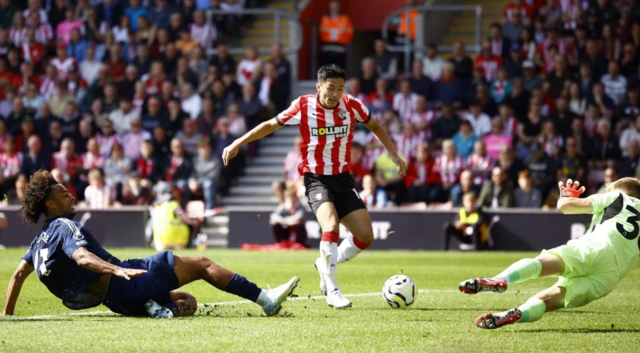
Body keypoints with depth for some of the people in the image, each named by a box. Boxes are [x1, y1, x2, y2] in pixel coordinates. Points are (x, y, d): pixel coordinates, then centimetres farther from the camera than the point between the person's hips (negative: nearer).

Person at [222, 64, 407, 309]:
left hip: (343, 179, 4)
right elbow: (270, 125, 3)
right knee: (331, 226, -29)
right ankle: (332, 290, -21)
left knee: (365, 236, -4)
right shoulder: (304, 106, -11)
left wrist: (394, 155, 9)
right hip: (316, 179, -4)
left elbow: (374, 126, 15)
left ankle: (326, 264, 23)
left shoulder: (351, 106, -5)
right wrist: (238, 143, 0)